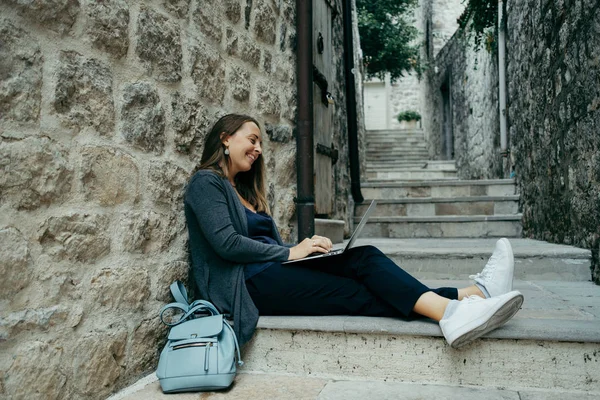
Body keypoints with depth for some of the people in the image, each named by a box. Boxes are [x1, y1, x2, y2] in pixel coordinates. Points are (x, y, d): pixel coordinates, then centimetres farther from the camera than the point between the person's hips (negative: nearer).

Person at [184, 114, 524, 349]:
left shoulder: (246, 190, 25)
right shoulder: (206, 182, -3)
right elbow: (226, 243, -16)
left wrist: (304, 248, -1)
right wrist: (290, 252, -11)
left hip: (272, 270, 7)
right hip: (249, 285, -7)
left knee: (365, 257, -15)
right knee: (360, 295, -22)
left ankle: (471, 296, -26)